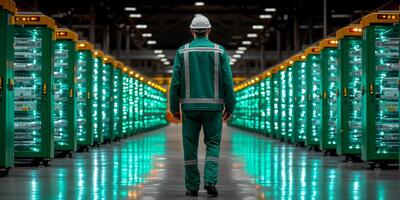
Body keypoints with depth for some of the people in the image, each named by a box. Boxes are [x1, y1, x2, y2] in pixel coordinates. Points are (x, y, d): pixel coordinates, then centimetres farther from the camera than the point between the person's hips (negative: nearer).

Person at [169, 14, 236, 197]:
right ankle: (210, 181, -11)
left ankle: (192, 187, 8)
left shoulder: (183, 52, 0)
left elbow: (176, 81, -4)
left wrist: (174, 107, 4)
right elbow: (227, 81, -4)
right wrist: (230, 106, 4)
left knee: (190, 146, 8)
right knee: (213, 145, 8)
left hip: (190, 106, 0)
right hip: (213, 106, 0)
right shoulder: (219, 51, 0)